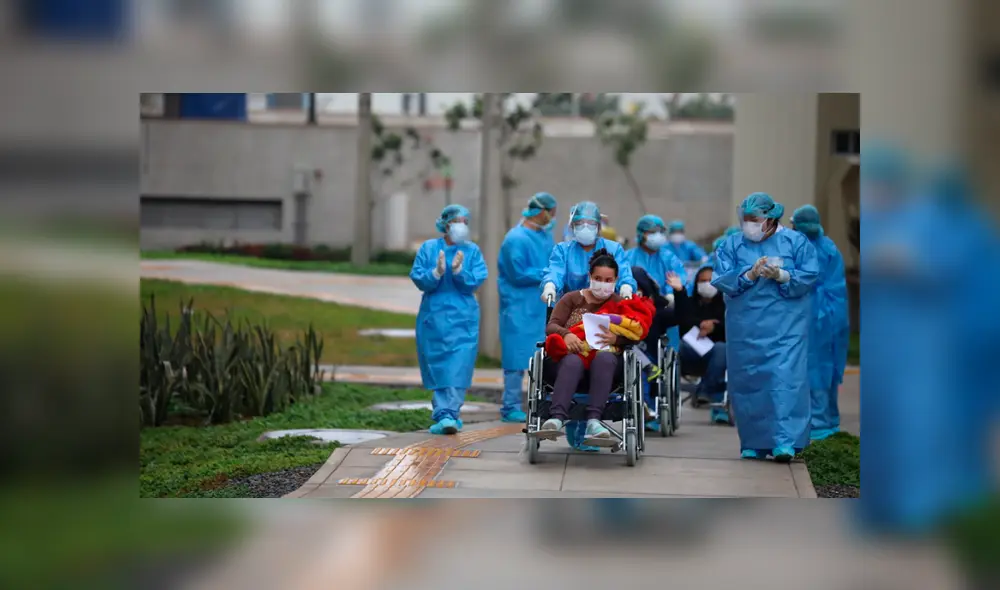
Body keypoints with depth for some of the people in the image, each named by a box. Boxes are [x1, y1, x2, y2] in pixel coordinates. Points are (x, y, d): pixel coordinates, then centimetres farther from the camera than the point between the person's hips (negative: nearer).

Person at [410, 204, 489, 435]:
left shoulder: (472, 251, 4)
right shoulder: (428, 248, 5)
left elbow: (475, 282, -5)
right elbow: (419, 280, -2)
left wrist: (458, 271, -22)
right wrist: (437, 272, -20)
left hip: (463, 319, -1)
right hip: (433, 318, 1)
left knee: (457, 369, -12)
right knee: (438, 369, 3)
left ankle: (447, 415, -17)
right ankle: (447, 415, 10)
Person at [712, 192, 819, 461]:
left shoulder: (795, 242, 4)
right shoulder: (732, 245, 8)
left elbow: (810, 275, -2)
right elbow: (720, 279, -2)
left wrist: (782, 276, -18)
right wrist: (749, 275, -17)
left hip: (785, 326, -3)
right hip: (745, 326, 3)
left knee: (785, 378, -13)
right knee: (748, 380, 3)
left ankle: (785, 441, -17)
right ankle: (754, 442, 12)